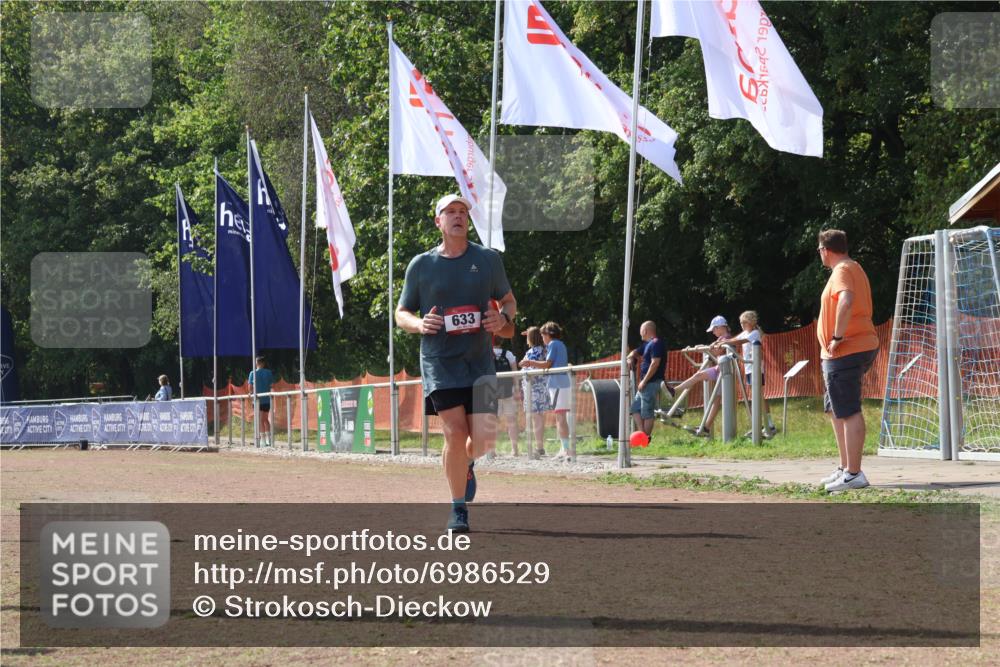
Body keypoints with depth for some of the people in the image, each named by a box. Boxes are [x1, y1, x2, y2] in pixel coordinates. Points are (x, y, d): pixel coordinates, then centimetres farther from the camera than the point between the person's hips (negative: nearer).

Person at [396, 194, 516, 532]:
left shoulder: (488, 259, 7)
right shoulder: (421, 265, 4)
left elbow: (509, 300, 18)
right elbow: (401, 314, 12)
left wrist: (503, 318, -6)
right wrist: (419, 324, -11)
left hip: (479, 360, 1)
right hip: (439, 361, -1)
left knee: (483, 437, -6)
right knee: (455, 432, -13)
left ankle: (466, 464, 32)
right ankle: (458, 508, 3)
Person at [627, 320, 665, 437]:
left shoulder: (656, 344, -14)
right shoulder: (647, 344, 17)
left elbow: (655, 364, -22)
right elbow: (635, 352, 29)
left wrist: (644, 381, -21)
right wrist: (631, 358, 3)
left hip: (651, 383, -11)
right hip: (645, 383, 11)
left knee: (647, 413, -6)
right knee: (635, 408, 11)